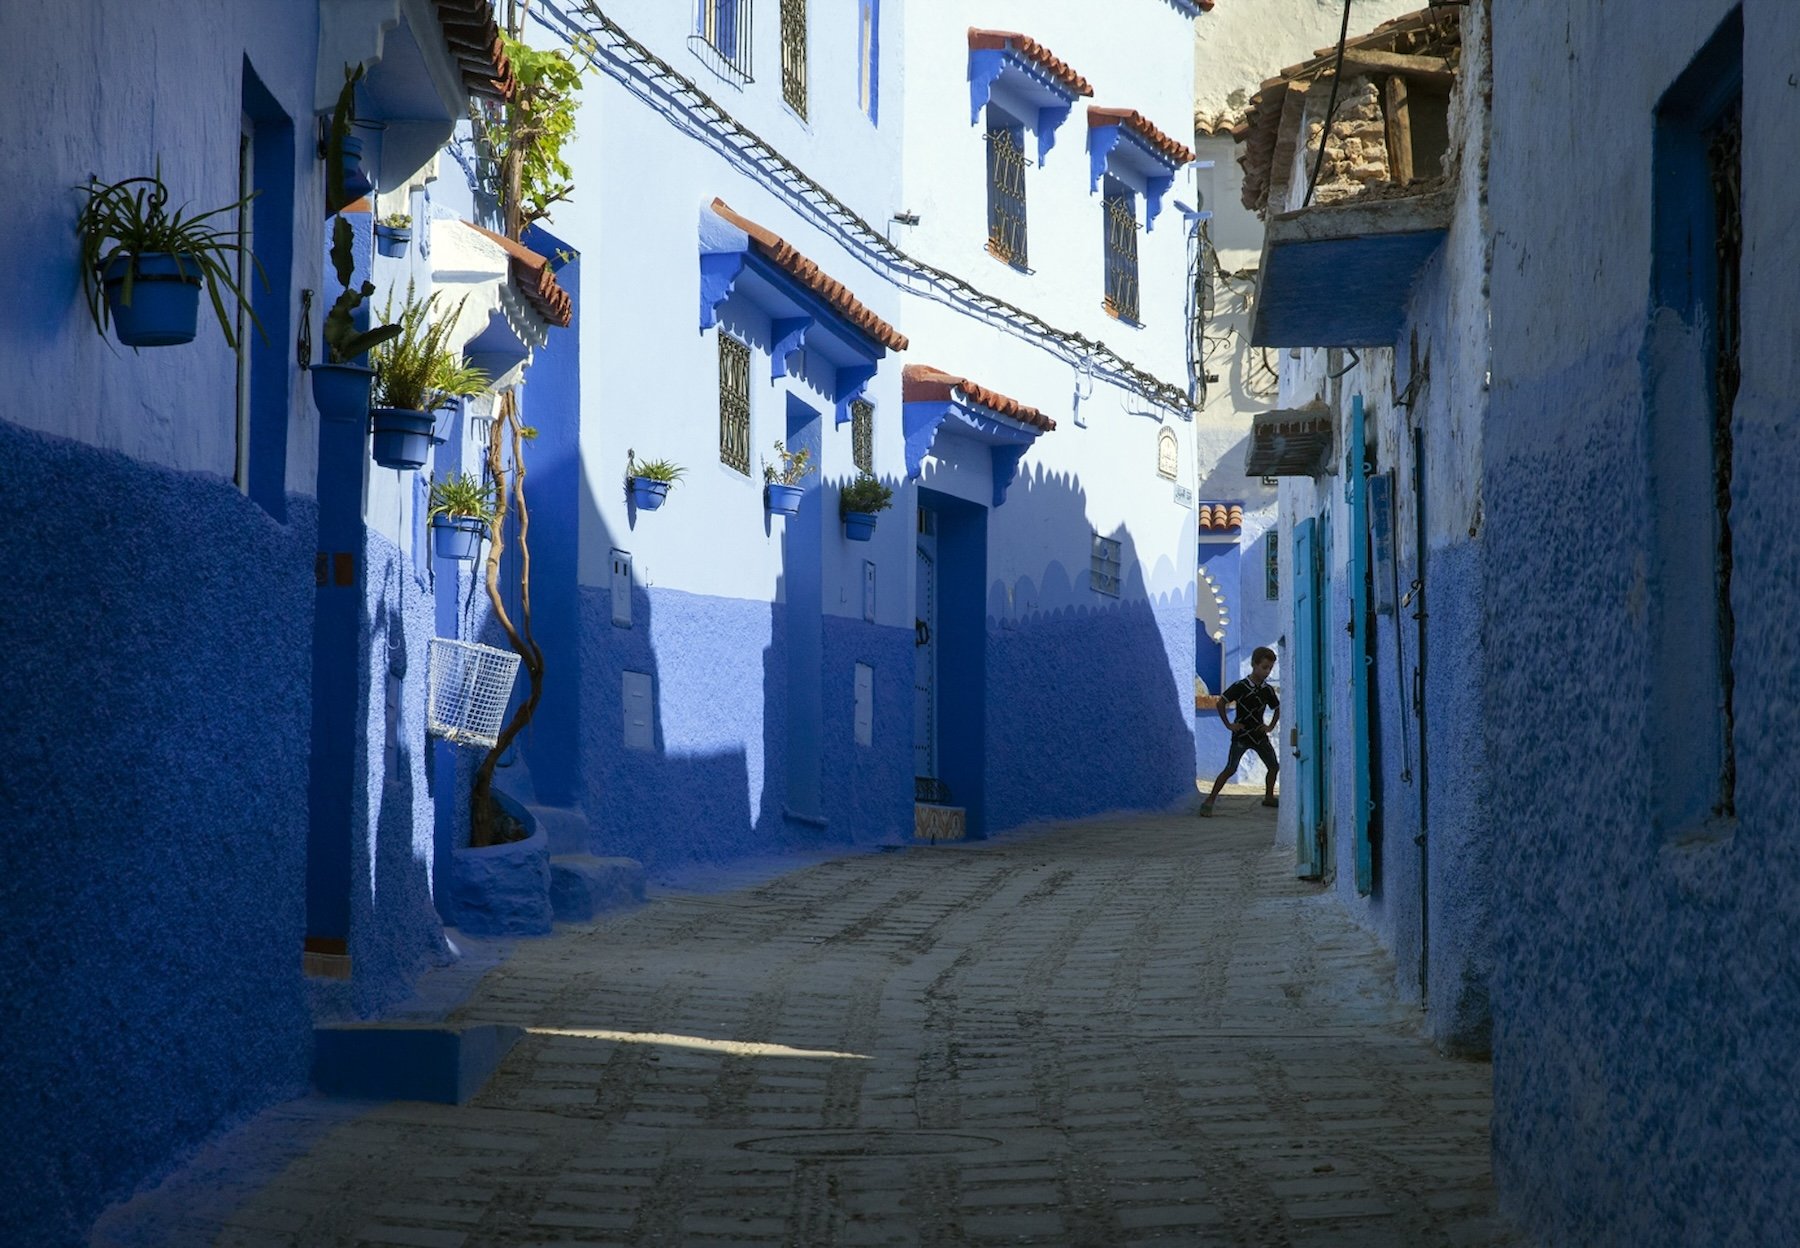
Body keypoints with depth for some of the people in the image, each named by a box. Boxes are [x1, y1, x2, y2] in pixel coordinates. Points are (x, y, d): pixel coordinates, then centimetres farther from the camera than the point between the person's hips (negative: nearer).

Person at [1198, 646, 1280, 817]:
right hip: (1241, 735, -6)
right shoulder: (1240, 687, -15)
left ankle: (1269, 797, 30)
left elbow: (1277, 708, 19)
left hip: (1259, 735, 6)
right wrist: (1228, 724, -11)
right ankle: (1209, 801, -12)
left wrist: (1271, 726, 7)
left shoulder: (1268, 690, 2)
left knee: (1274, 766, 9)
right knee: (1231, 769, -14)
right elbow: (1221, 703, -11)